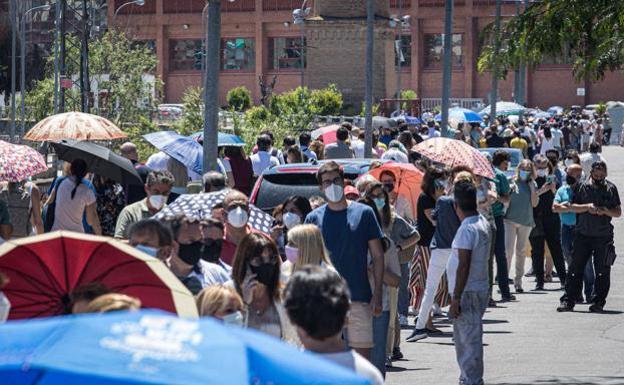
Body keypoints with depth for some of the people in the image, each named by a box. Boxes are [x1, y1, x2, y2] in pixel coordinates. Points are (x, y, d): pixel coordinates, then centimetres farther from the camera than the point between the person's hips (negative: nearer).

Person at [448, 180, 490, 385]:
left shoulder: (466, 230, -19)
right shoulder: (483, 223, 8)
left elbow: (464, 266, -22)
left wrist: (456, 299, -21)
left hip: (469, 293, -9)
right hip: (481, 289, 9)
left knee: (470, 342, -5)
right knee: (462, 339, 21)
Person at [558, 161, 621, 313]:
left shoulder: (611, 189, 6)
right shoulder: (582, 187, 6)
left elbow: (618, 213, 6)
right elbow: (573, 207, 3)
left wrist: (605, 211, -13)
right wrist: (587, 206, -13)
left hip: (604, 236, 0)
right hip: (583, 234, 0)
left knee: (602, 272, -1)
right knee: (576, 269, 0)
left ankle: (598, 303, 6)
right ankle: (568, 301, 3)